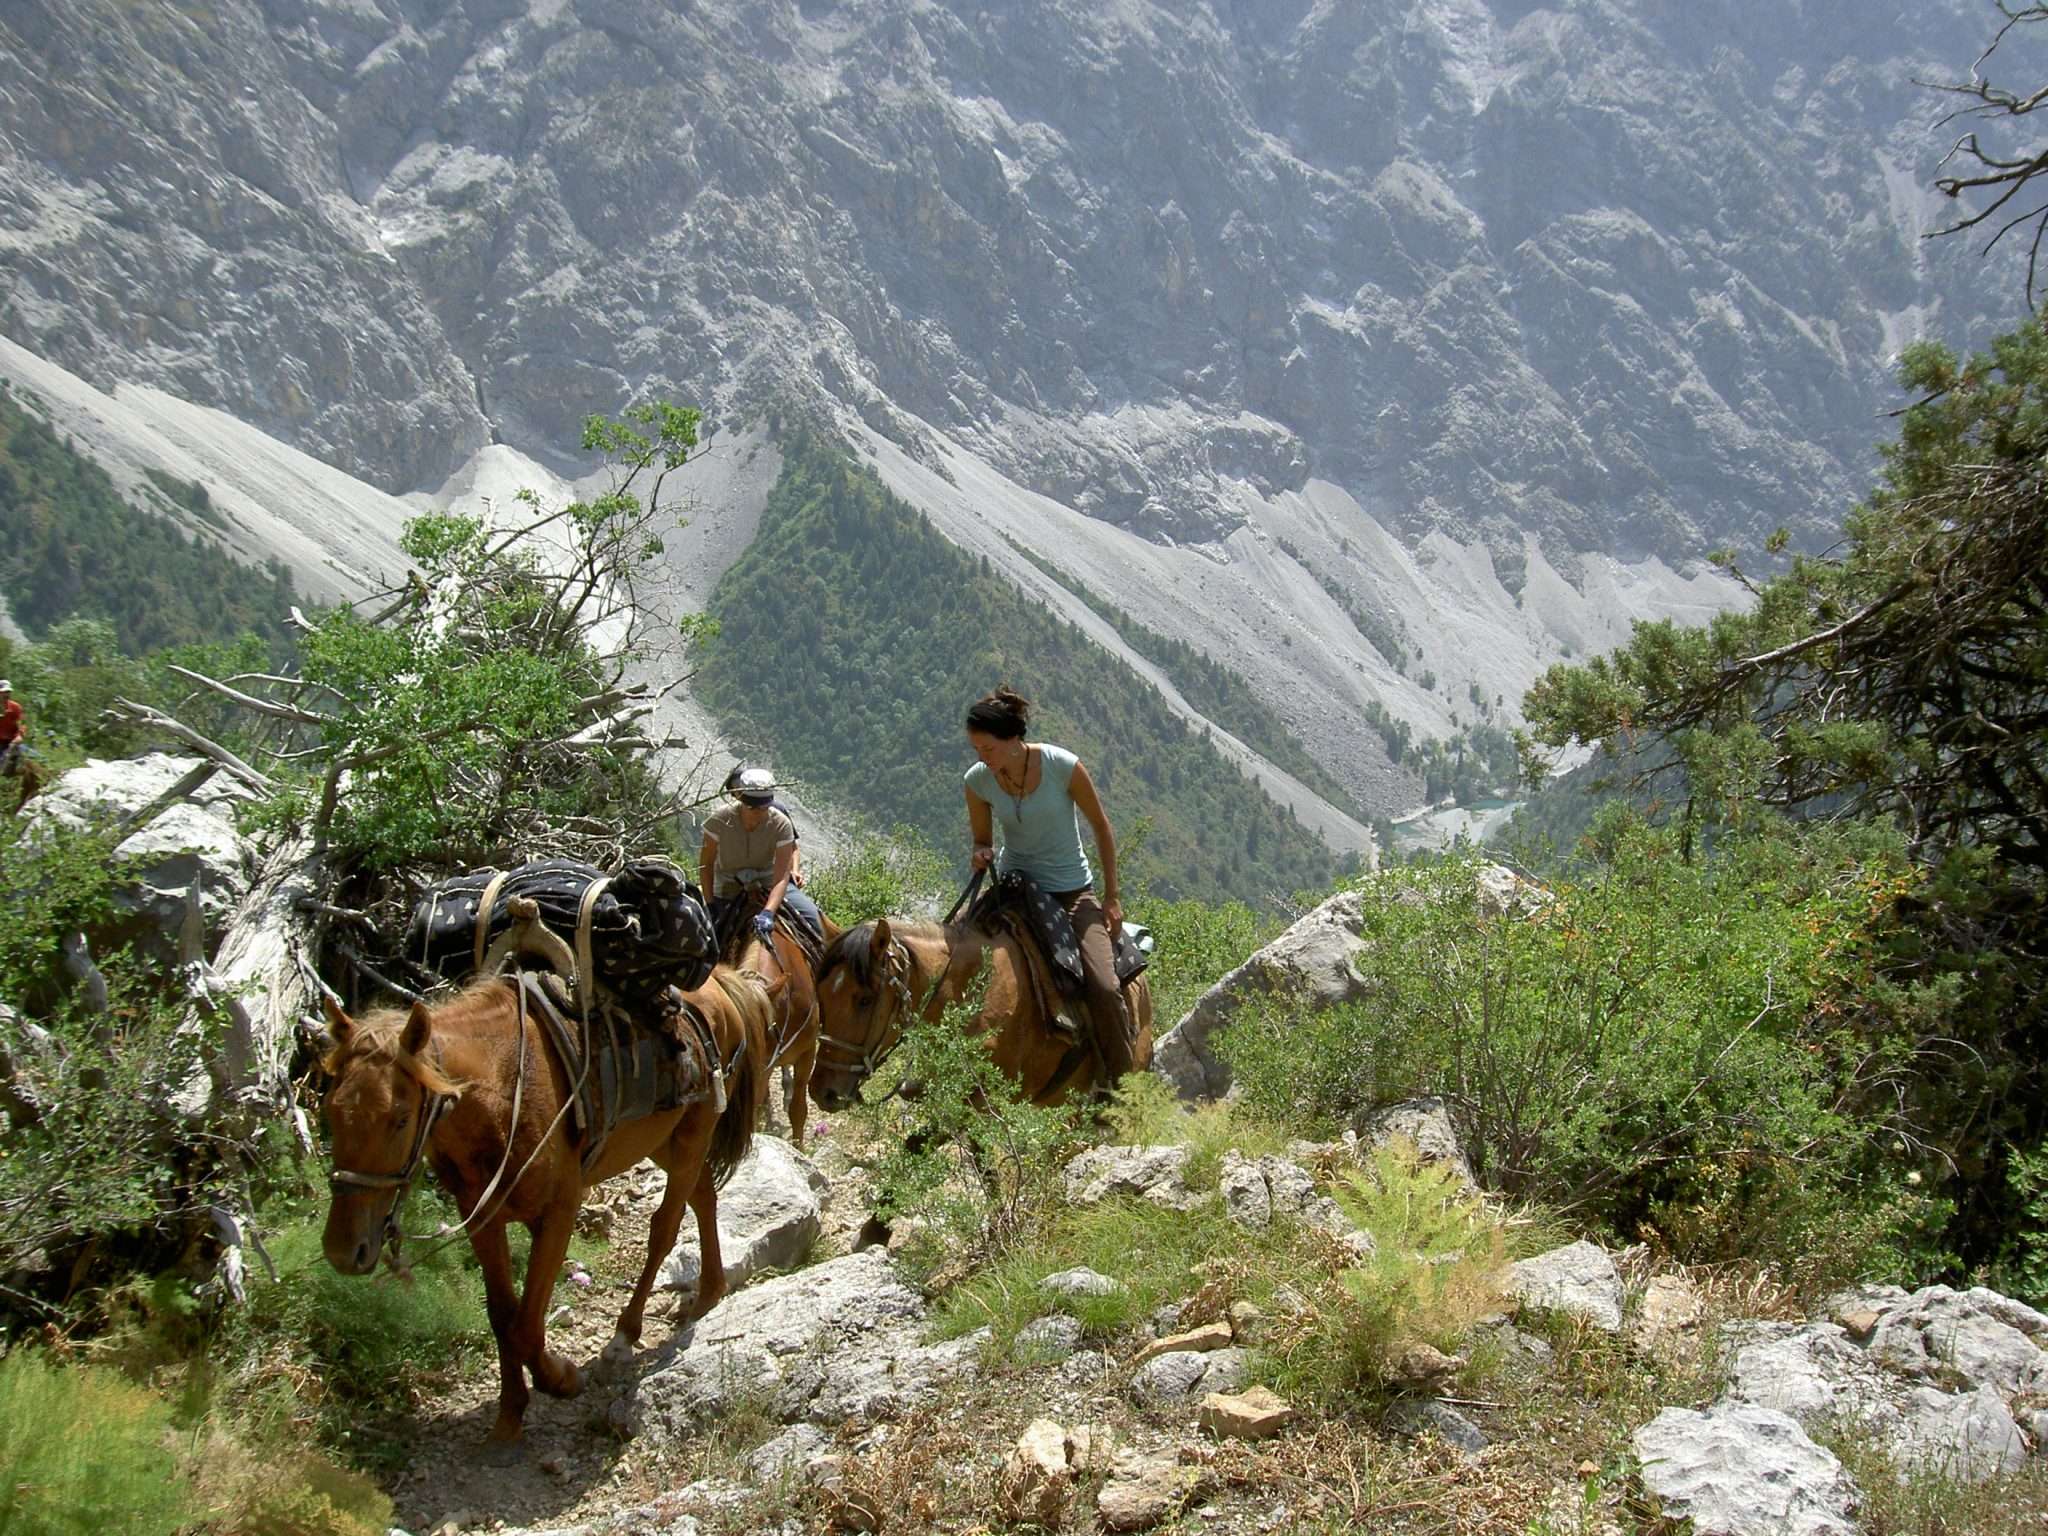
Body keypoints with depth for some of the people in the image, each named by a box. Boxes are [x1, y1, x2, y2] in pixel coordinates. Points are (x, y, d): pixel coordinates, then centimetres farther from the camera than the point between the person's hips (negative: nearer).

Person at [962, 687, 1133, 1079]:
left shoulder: (1063, 766, -18)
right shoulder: (978, 780, -9)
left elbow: (1101, 828, -6)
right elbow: (982, 839, 7)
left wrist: (1111, 899, -4)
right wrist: (982, 855, -18)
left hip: (1072, 892, -3)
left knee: (1104, 988, -21)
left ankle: (1119, 1086, -2)